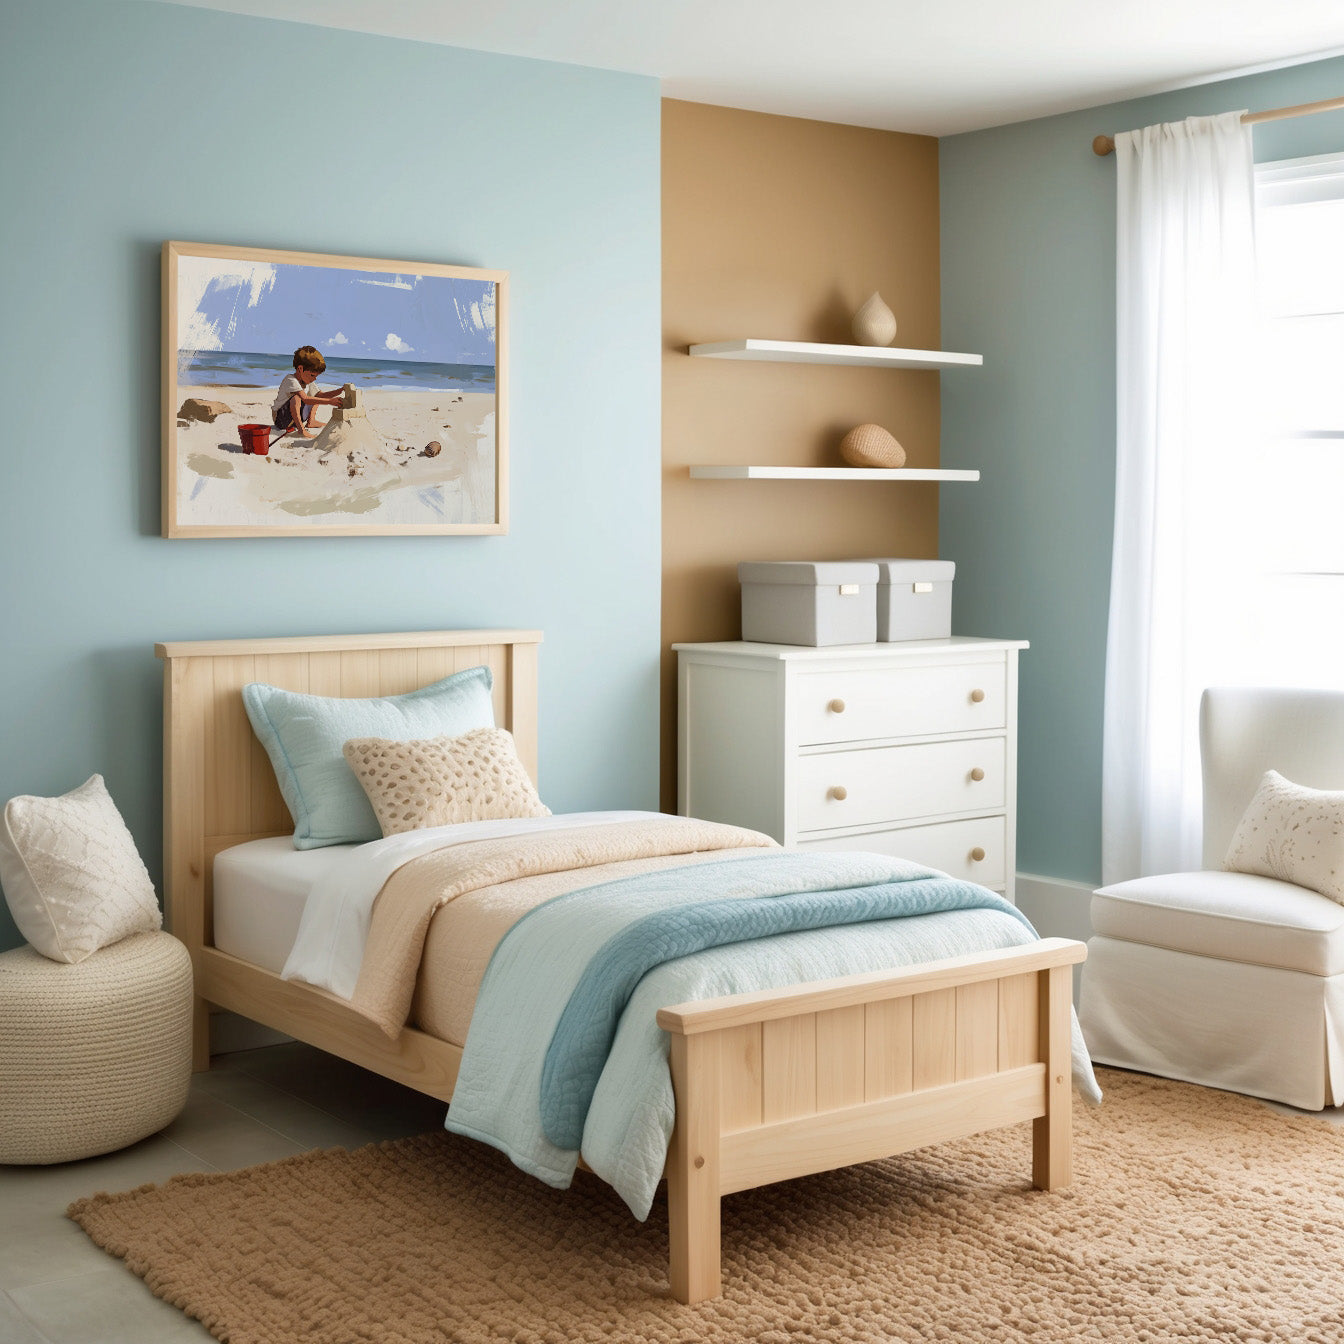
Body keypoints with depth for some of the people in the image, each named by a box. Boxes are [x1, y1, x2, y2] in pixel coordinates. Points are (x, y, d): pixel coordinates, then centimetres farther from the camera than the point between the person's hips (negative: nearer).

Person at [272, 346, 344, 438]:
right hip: (280, 419, -9)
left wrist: (340, 391, -7)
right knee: (296, 397, -36)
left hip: (294, 418, 9)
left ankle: (310, 422, 8)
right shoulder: (290, 380, -25)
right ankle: (301, 429, -36)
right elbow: (305, 399, -37)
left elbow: (321, 395, 7)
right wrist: (329, 401, -40)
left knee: (316, 396, 13)